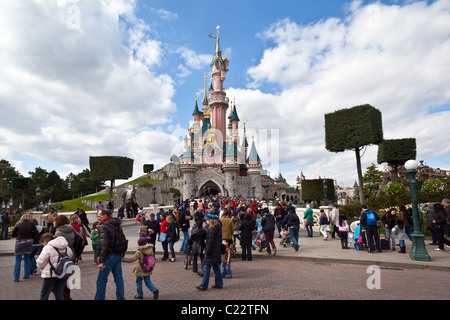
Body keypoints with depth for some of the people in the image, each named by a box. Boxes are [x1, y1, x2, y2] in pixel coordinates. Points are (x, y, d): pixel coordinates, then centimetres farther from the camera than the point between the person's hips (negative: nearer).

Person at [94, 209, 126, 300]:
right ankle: (121, 298, 20)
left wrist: (101, 261, -23)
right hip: (119, 255, 8)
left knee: (101, 280, 6)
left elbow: (104, 244, -23)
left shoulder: (103, 227, -14)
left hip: (109, 256, -8)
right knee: (119, 278, 14)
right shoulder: (118, 225, 11)